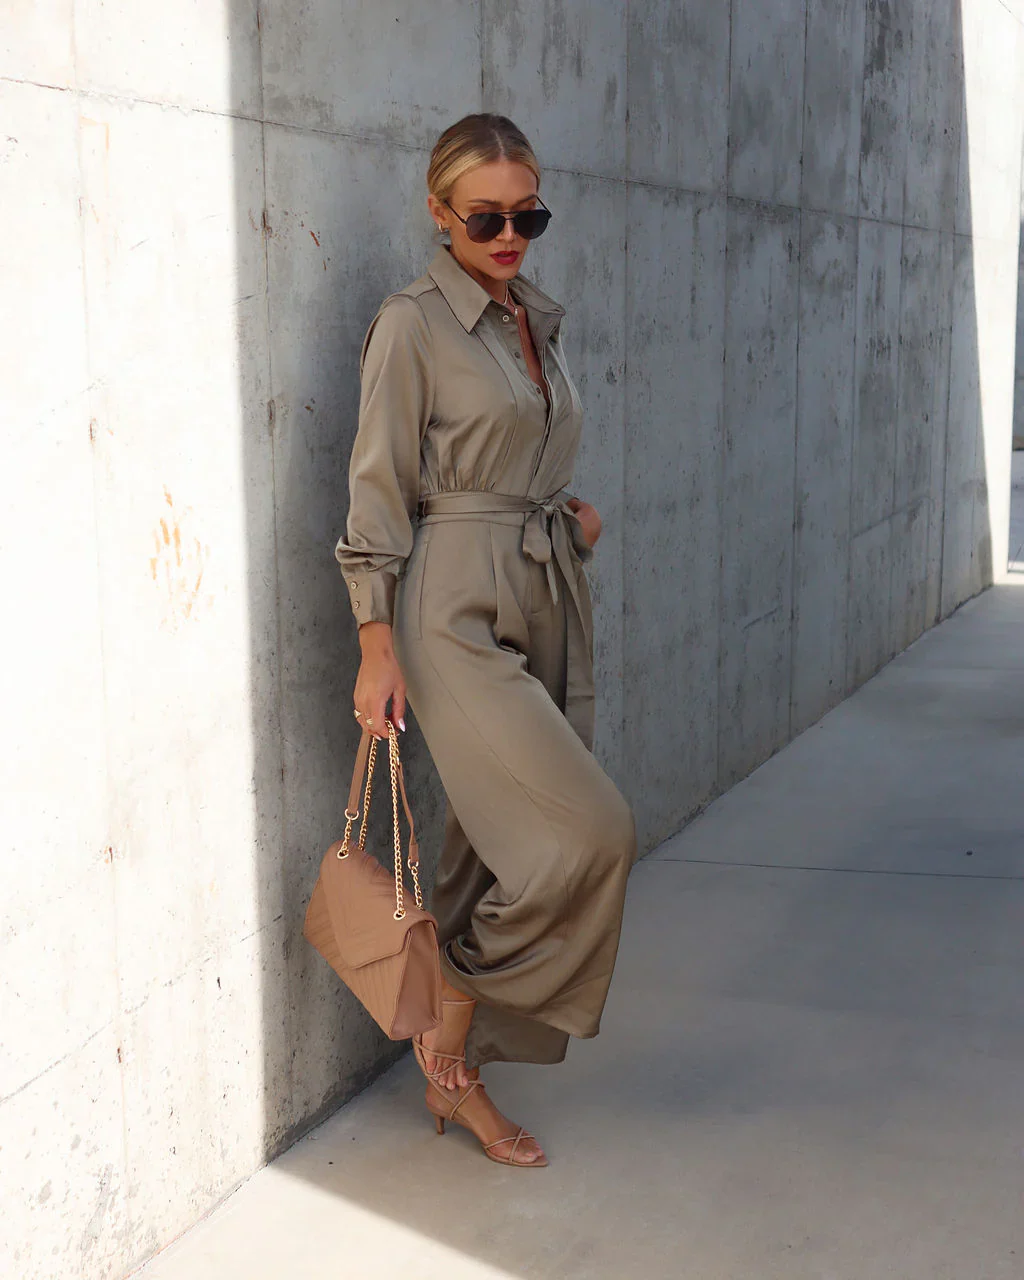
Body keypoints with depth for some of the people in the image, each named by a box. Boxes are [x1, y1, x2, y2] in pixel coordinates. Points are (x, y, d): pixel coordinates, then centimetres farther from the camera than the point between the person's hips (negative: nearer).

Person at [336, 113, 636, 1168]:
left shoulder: (538, 319, 14)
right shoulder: (411, 326, -8)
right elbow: (379, 496, -10)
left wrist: (572, 516, 6)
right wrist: (377, 648, -14)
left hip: (547, 604, 7)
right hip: (458, 613, -7)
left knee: (503, 845, 9)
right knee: (589, 828, -14)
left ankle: (459, 1072, 22)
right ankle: (449, 1040, 5)